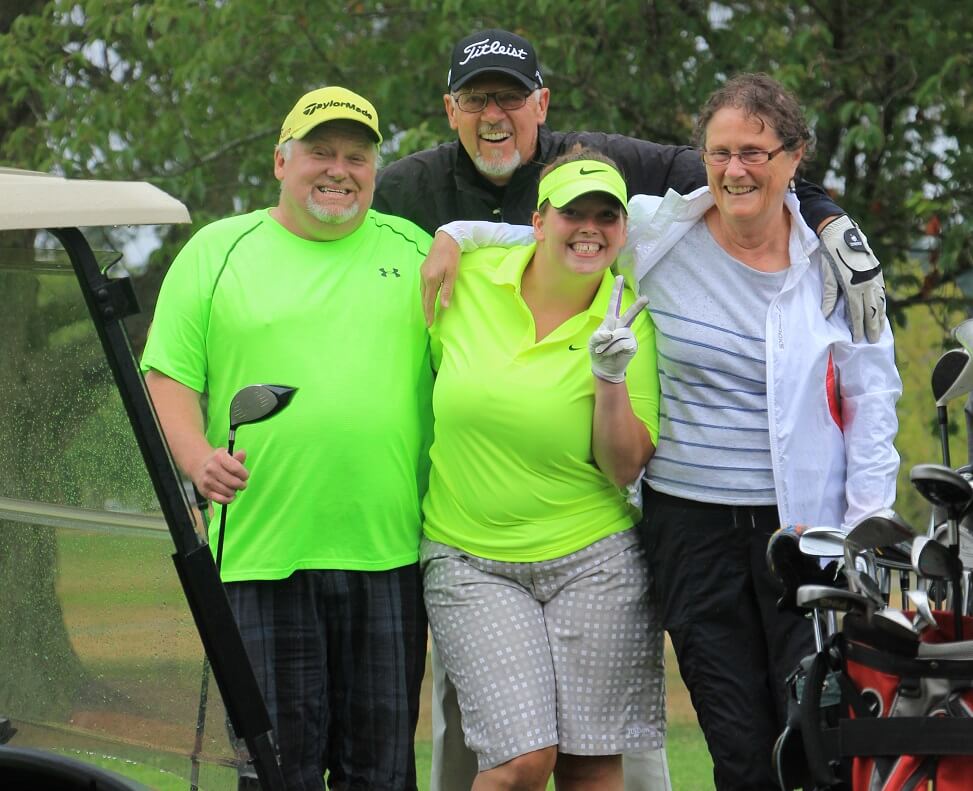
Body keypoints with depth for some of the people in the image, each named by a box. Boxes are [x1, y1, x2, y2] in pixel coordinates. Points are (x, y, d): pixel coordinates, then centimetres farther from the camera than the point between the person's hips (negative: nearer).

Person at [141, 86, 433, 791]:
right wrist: (196, 455, -13)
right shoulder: (216, 252, 8)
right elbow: (170, 376, 6)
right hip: (263, 550, -2)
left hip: (388, 552, 2)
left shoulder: (412, 251, 13)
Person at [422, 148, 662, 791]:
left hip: (593, 562, 1)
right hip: (469, 562, -1)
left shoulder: (630, 321, -2)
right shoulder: (469, 279, -2)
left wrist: (611, 380, -17)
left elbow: (624, 469, -5)